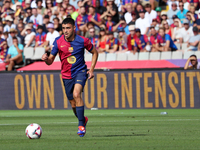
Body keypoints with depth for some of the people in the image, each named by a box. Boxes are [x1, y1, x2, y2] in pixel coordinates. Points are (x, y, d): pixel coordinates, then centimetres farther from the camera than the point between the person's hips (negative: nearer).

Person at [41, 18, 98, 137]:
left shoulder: (82, 41, -11)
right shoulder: (58, 42, -8)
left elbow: (95, 52, 7)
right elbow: (50, 61, -3)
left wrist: (92, 69, -2)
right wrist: (46, 59, -27)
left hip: (80, 71, -3)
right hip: (67, 75, 3)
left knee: (76, 94, -28)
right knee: (74, 105, 8)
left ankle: (81, 125, -23)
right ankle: (83, 119, 40)